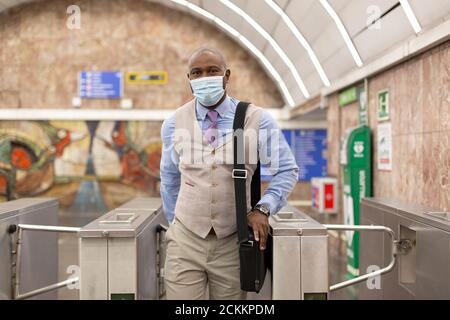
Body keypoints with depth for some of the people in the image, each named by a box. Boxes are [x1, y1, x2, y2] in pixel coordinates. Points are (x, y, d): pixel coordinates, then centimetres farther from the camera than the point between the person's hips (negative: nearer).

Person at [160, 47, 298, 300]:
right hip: (185, 240, 1)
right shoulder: (174, 124, 2)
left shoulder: (257, 120, -5)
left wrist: (264, 208, -12)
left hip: (233, 243, -1)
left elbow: (287, 170, 2)